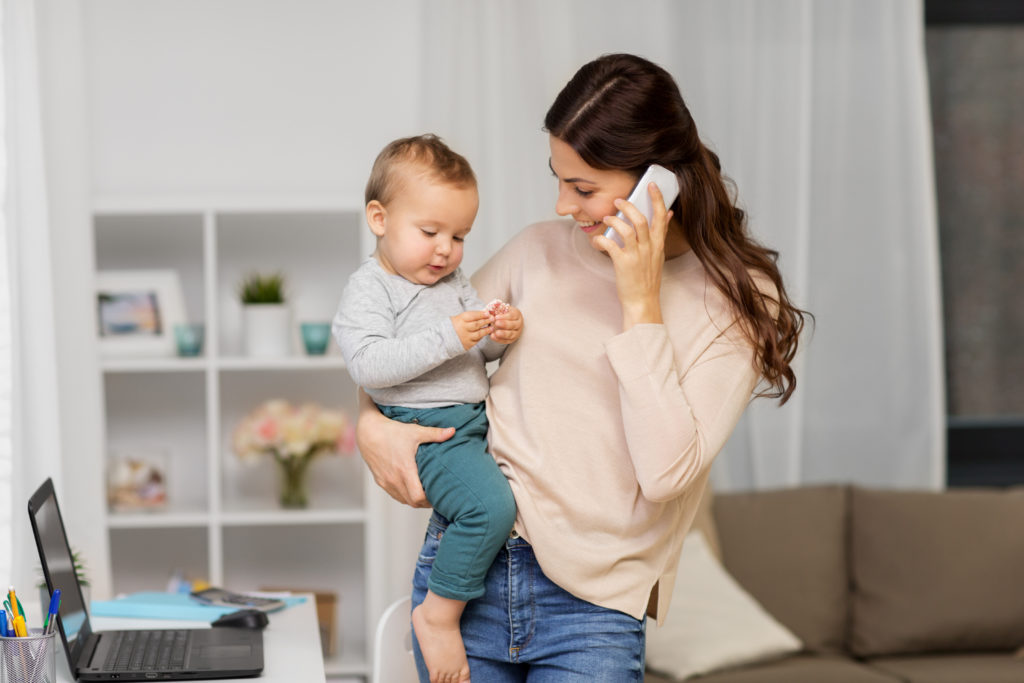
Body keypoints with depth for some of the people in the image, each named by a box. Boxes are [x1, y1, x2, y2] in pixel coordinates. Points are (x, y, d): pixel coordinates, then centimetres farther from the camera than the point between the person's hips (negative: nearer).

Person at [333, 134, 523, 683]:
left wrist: (501, 335, -3)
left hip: (480, 420, 9)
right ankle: (438, 614, -15)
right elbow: (367, 365, -20)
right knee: (491, 504, -29)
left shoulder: (454, 282, 18)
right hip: (430, 432, -9)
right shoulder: (368, 289, -6)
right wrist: (447, 338, -26)